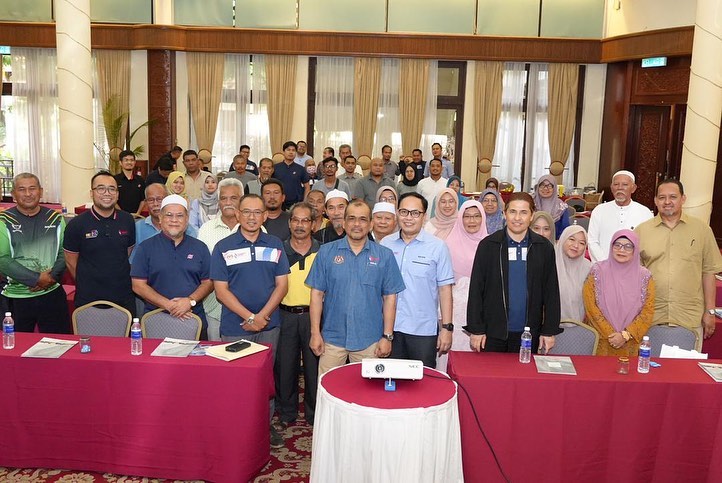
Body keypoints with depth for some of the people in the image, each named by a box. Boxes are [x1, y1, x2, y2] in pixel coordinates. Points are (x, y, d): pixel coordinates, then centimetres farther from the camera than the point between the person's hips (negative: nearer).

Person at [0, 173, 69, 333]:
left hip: (52, 294, 2)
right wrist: (36, 279, -16)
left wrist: (52, 276, -12)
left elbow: (64, 252, 5)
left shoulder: (55, 219, 7)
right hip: (16, 298, -2)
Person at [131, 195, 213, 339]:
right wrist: (168, 305, -13)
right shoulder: (146, 247, 4)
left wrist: (190, 301, -13)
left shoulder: (200, 248, 9)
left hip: (195, 320, 1)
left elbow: (208, 282, 6)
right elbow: (138, 285, -2)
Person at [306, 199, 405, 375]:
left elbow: (389, 297, 2)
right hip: (332, 338, 0)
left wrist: (387, 336, -2)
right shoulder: (326, 252, 2)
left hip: (369, 340, 0)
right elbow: (317, 293, 2)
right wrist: (315, 333, -3)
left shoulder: (384, 255, 2)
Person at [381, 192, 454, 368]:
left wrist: (447, 328, -6)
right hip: (390, 327, 3)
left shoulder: (437, 247, -4)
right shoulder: (385, 244, 4)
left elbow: (445, 289, -3)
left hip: (424, 330, -2)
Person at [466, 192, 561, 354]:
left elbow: (551, 291, 7)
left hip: (528, 333, 1)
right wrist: (476, 329, -4)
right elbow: (476, 289, 0)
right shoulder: (488, 245, -1)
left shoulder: (544, 247, 4)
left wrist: (549, 331, 3)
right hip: (493, 331, -1)